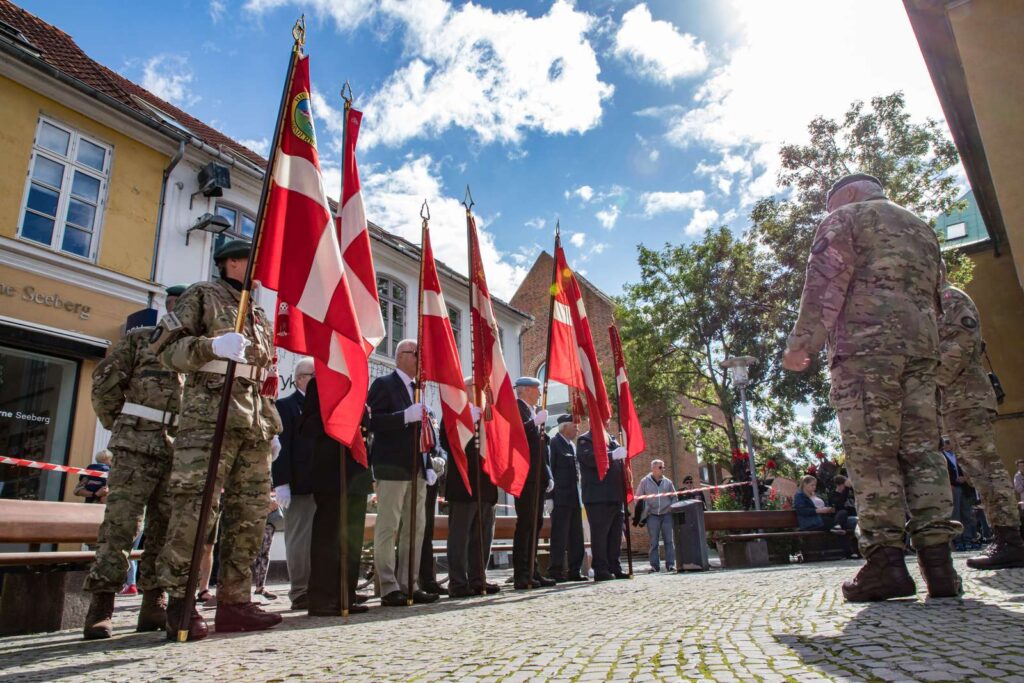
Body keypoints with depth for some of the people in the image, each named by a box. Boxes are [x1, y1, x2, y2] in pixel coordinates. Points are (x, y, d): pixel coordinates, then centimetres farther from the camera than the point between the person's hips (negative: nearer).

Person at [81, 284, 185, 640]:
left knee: (166, 529, 5)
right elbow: (105, 381, 5)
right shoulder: (139, 338, 9)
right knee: (120, 524, -6)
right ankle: (100, 607, 0)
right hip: (137, 445, -3)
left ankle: (154, 605, 13)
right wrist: (118, 423, 5)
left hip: (179, 451, 4)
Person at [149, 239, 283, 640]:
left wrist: (271, 427, 17)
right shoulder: (202, 295, 7)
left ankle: (234, 602, 11)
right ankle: (180, 605, -2)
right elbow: (166, 348, -2)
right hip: (210, 415, -7)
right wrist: (211, 346, -19)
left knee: (250, 513, 4)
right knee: (195, 508, -11)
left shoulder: (260, 317, 26)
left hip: (255, 422, 7)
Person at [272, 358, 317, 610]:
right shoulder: (286, 406, -2)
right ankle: (300, 593, 6)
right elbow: (281, 448, -9)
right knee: (299, 539, -1)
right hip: (299, 485, -6)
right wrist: (282, 483, -16)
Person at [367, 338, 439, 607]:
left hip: (417, 468, 8)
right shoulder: (384, 384, -3)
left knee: (415, 529, 8)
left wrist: (428, 465, 13)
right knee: (387, 528, -3)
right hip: (392, 467, -8)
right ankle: (389, 589, 3)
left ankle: (408, 585, 16)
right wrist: (406, 416, -23)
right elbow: (372, 421, -15)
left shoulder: (417, 389, 20)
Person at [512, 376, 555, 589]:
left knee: (536, 523, 10)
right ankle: (521, 575, -6)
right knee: (525, 522, -9)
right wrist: (536, 422, -16)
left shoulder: (535, 412, 21)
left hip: (537, 477, 9)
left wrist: (548, 476, 15)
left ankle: (533, 571, 17)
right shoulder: (515, 407, -5)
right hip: (524, 475, -9)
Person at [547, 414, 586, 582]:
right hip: (560, 499, -8)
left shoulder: (572, 446, 19)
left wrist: (580, 497, 15)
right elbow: (548, 470, -11)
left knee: (576, 537, 8)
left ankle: (574, 571, 15)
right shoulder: (553, 443, -6)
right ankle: (556, 571, 0)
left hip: (574, 499, 8)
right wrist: (549, 497, -16)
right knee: (559, 536, -5)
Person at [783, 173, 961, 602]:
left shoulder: (845, 218, 8)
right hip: (922, 344, 7)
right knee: (921, 449, 3)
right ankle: (937, 557, -1)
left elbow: (825, 285, -7)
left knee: (872, 452, -9)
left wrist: (801, 343, -10)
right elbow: (933, 298, 28)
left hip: (865, 345, -6)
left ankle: (886, 561, -12)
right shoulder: (922, 229, 30)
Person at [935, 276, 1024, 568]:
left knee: (983, 465, -13)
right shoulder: (934, 306, 27)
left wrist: (935, 377, -16)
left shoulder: (950, 297, -1)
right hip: (957, 399, 10)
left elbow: (962, 341, -15)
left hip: (965, 395, -10)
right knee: (980, 467, 9)